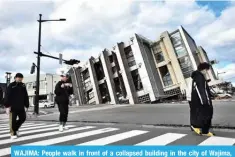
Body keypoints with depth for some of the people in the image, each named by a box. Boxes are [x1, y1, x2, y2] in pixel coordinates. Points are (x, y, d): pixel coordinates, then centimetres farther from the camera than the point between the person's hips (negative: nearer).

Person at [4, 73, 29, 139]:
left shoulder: (23, 86, 7)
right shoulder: (11, 86, -6)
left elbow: (26, 96, 8)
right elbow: (7, 96, -9)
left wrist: (26, 105, 7)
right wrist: (7, 106, -13)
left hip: (21, 107, 5)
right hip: (13, 107, -4)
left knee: (23, 118, 10)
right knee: (13, 121, 3)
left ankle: (15, 129, 32)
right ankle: (13, 133, 17)